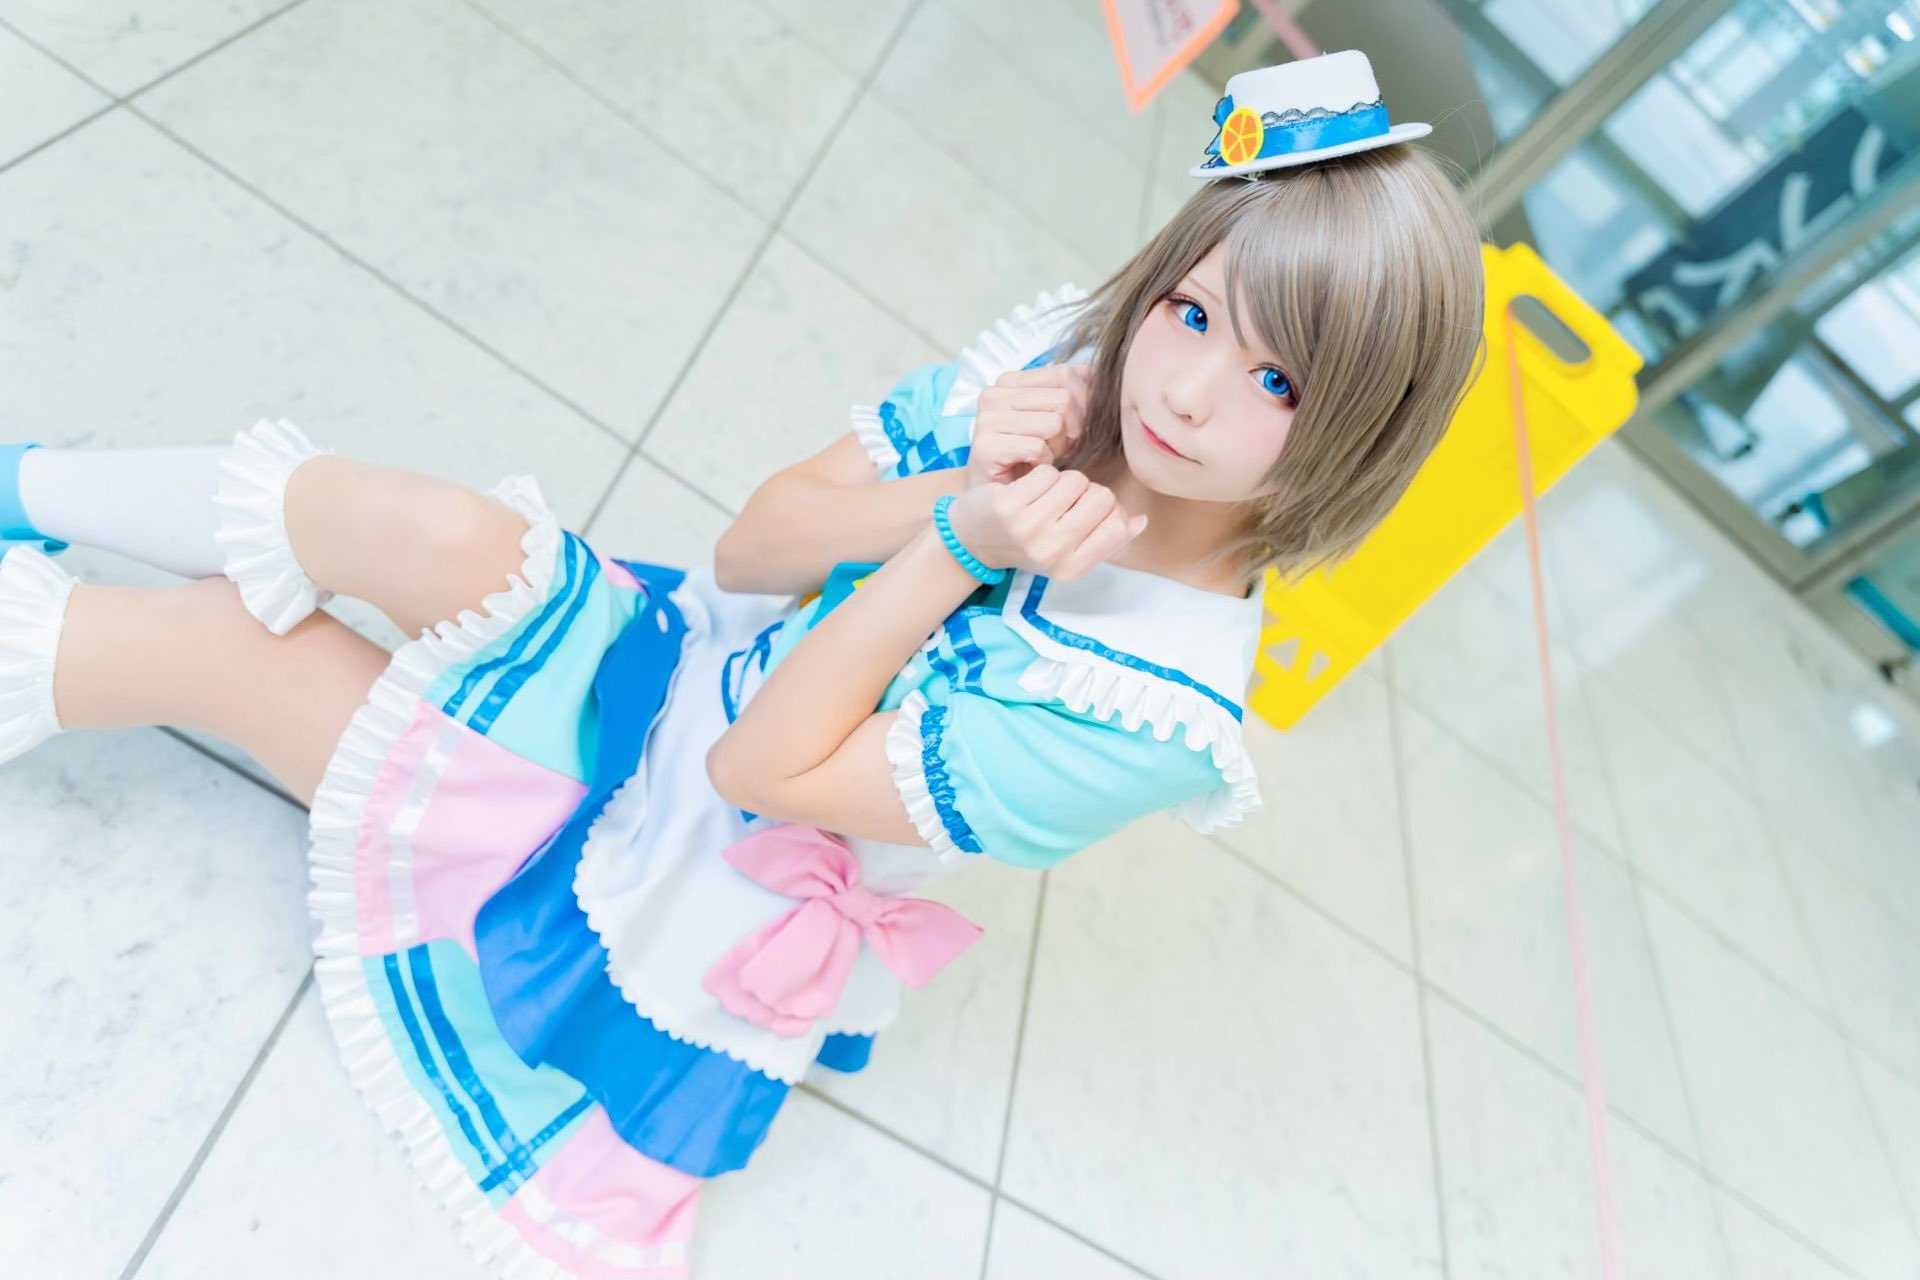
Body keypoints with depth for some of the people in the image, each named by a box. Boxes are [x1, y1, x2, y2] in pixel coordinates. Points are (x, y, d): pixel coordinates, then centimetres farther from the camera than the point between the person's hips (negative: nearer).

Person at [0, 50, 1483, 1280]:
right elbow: (752, 544, -11)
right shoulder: (1064, 363, -11)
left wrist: (956, 551, -29)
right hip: (682, 666, 4)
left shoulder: (1166, 704, -28)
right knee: (436, 532, -22)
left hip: (689, 886, -4)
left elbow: (761, 767, -24)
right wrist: (948, 497, -27)